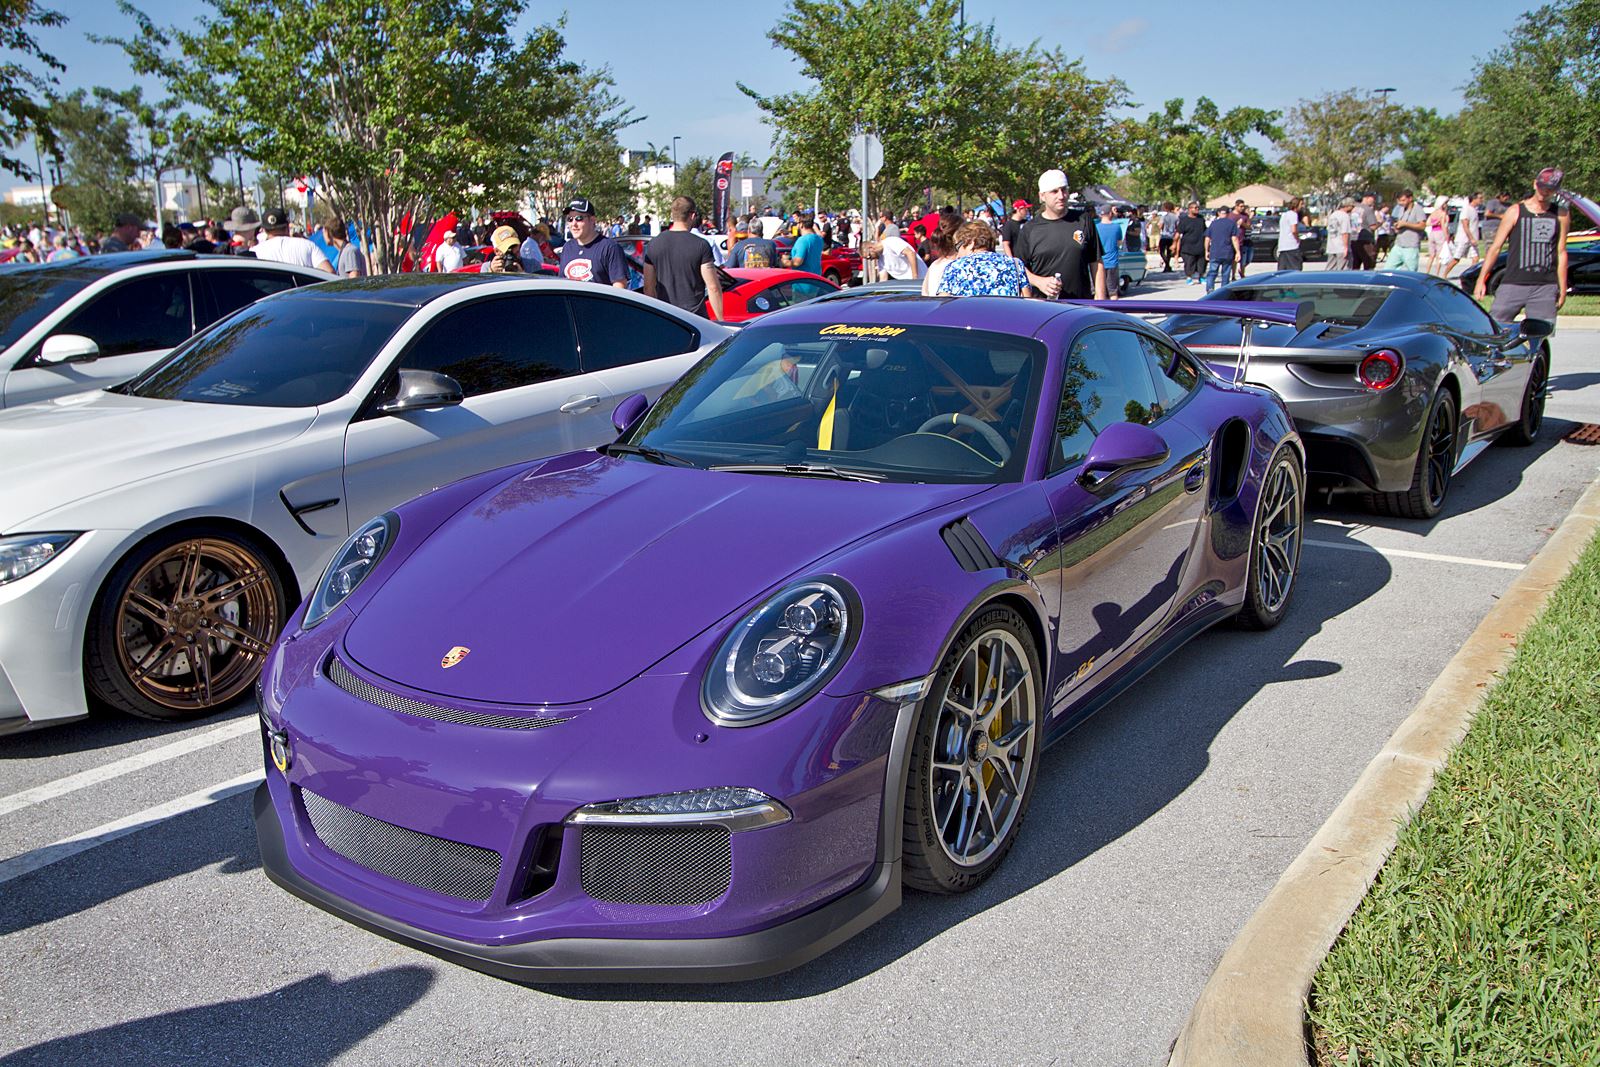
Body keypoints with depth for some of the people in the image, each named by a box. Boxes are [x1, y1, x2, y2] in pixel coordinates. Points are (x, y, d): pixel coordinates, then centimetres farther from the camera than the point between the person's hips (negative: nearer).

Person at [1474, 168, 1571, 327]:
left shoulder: (1561, 215, 8)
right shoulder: (1515, 211, 4)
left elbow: (1561, 252, 10)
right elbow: (1495, 247, 4)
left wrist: (1562, 289, 8)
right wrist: (1481, 280, -1)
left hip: (1545, 288, 1)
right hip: (1513, 284, -1)